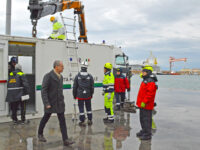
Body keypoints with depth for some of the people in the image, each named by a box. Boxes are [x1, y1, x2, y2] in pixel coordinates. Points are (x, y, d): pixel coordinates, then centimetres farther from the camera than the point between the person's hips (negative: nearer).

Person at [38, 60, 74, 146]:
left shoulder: (60, 77, 8)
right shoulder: (48, 76, -15)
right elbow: (43, 91, -17)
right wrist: (46, 103, -22)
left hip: (59, 103, 6)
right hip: (50, 103, -5)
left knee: (62, 120, -2)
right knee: (45, 119, 13)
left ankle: (65, 140, -2)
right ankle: (40, 134, 38)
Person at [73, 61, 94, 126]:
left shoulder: (77, 76, -6)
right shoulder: (90, 76, -4)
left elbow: (75, 87, -1)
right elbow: (92, 86, 2)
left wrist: (74, 95, 10)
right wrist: (91, 94, 15)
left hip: (80, 95, -1)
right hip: (88, 95, 2)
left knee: (81, 108, 5)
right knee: (89, 108, 14)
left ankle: (82, 121, 10)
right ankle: (90, 120, 22)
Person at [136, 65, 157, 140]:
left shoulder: (150, 82, -17)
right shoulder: (145, 81, 17)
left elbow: (150, 94, -25)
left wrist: (144, 102, -25)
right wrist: (140, 102, 24)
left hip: (146, 105, -11)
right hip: (142, 104, 11)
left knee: (147, 119, -4)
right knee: (142, 118, 19)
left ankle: (148, 134, 4)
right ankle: (144, 131, 32)